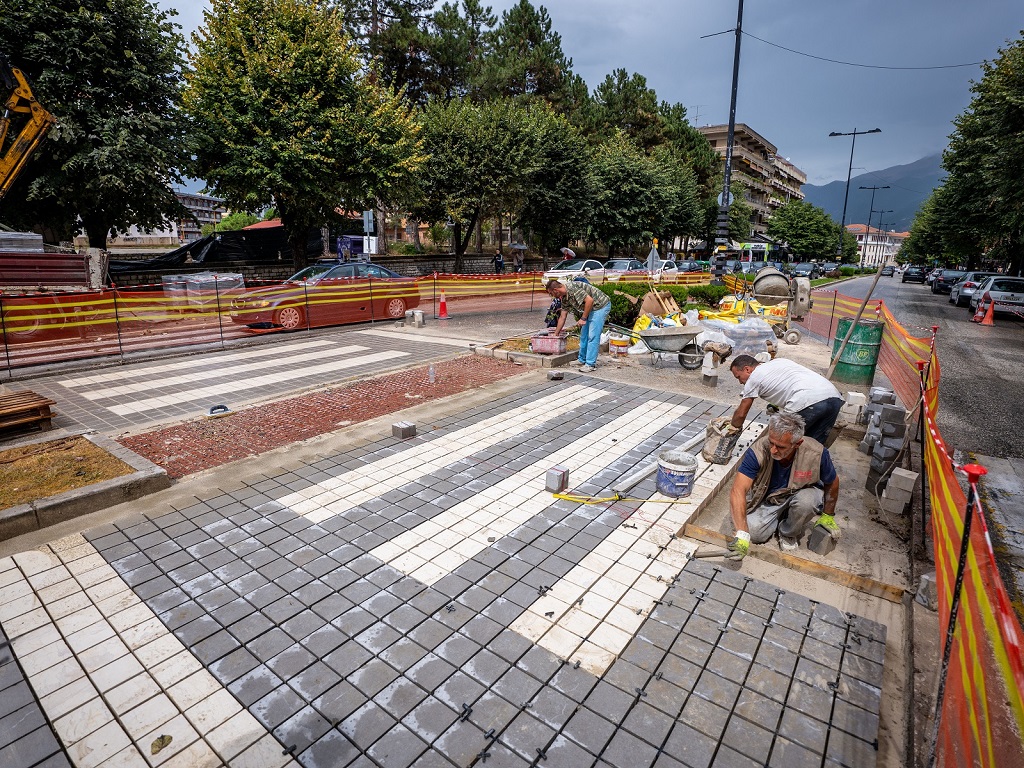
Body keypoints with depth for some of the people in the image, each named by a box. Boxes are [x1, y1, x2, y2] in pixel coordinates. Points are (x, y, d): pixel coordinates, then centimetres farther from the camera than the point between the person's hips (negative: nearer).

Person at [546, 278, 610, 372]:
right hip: (591, 308, 10)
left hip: (601, 305, -10)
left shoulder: (572, 288, -24)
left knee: (593, 336, -11)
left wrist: (583, 318, -21)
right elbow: (562, 317, 14)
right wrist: (555, 335, 17)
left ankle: (591, 364, -6)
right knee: (584, 335, 14)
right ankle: (582, 359, 26)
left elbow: (589, 300, -28)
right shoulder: (564, 297, 6)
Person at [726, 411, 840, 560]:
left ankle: (789, 533, -1)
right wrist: (742, 535, -49)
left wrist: (828, 516, 5)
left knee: (806, 501, -34)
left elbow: (832, 483, -7)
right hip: (767, 497, 0)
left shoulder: (816, 453, -30)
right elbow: (738, 491, -39)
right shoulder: (757, 451, -33)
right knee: (754, 532, -20)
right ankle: (780, 517, 14)